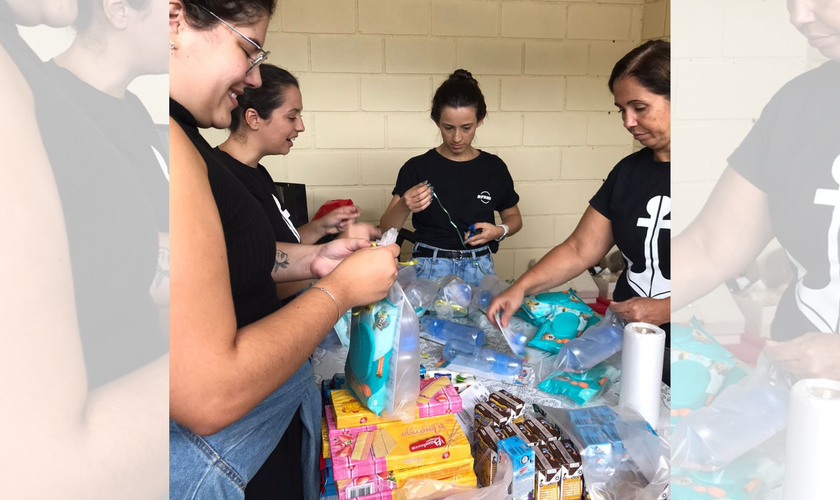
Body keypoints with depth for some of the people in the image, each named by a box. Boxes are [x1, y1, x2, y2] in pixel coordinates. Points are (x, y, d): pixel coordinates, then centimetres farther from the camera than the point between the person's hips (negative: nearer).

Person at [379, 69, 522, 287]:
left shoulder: (494, 167, 2)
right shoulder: (417, 168, -3)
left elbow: (514, 217, 16)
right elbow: (386, 228, -7)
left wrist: (499, 231, -6)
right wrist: (404, 206, -27)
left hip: (479, 269, 2)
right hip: (430, 270, -2)